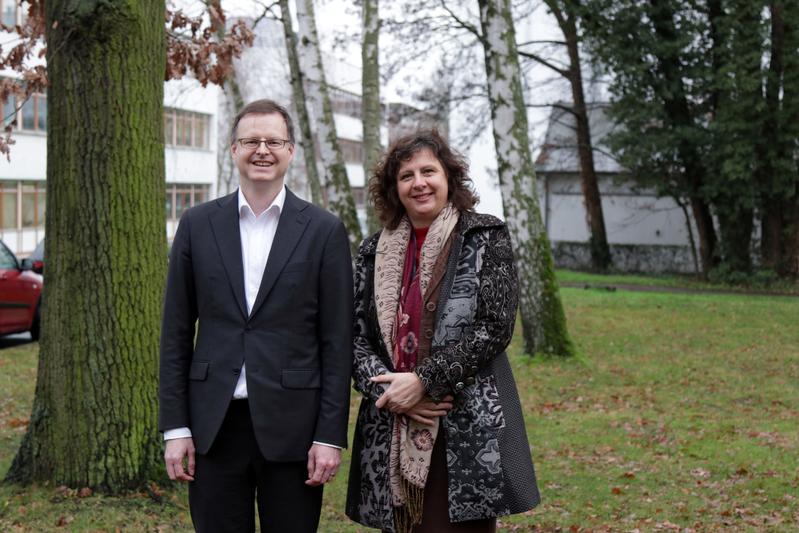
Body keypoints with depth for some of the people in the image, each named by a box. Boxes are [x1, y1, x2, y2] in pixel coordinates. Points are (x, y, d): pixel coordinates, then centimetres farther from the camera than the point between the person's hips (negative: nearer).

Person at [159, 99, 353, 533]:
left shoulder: (324, 231, 1)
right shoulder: (198, 224, 6)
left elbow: (337, 342, 0)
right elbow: (176, 333, 7)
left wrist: (330, 436, -5)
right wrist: (175, 428, 2)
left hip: (291, 426, -1)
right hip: (214, 424, 2)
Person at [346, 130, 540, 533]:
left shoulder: (485, 237, 2)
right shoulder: (375, 251, 12)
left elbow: (495, 327, -7)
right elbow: (357, 336, 8)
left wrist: (424, 381, -13)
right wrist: (389, 391, -9)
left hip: (467, 428, -3)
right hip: (392, 434, 3)